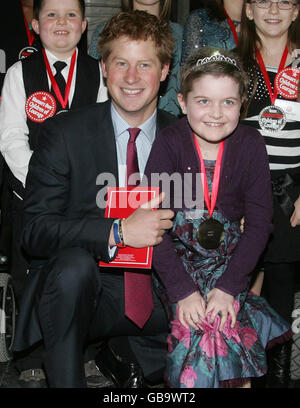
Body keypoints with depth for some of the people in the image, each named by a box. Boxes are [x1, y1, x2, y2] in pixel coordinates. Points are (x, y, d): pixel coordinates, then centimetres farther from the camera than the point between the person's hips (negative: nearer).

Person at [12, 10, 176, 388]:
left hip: (153, 294, 4)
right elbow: (35, 232, -14)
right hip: (79, 288, -3)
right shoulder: (64, 132, -6)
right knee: (74, 262, -34)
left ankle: (126, 358, 9)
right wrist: (118, 232, -26)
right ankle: (66, 379, -11)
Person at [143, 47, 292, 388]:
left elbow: (259, 223, -6)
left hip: (230, 257, 1)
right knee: (192, 322, -22)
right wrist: (183, 289, -20)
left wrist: (229, 286, -15)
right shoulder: (169, 143, -12)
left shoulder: (250, 145, -6)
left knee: (224, 318, -21)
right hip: (176, 256, -1)